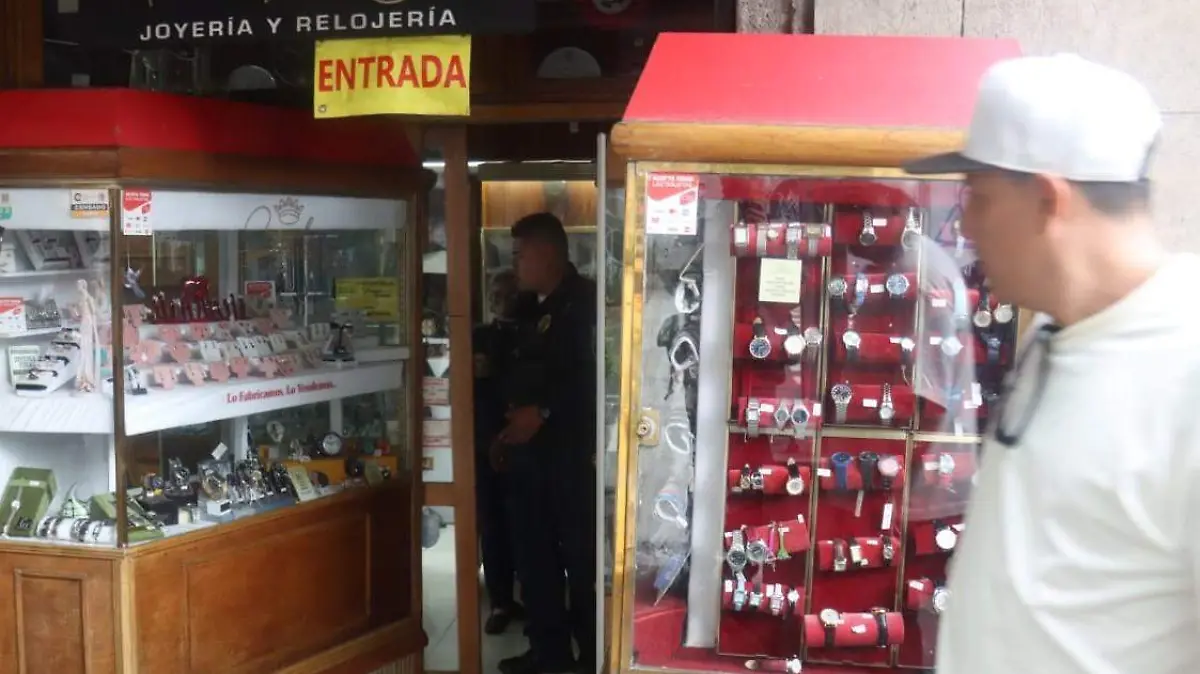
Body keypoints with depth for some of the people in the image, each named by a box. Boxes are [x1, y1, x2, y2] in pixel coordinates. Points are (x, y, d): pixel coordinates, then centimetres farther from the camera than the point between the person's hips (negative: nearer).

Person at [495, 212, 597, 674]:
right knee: (534, 554, 11)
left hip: (572, 449, -8)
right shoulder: (529, 308, 16)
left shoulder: (585, 303, -8)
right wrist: (511, 428, 16)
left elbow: (591, 373, -19)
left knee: (581, 555, -3)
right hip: (528, 449, 8)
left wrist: (543, 411, -19)